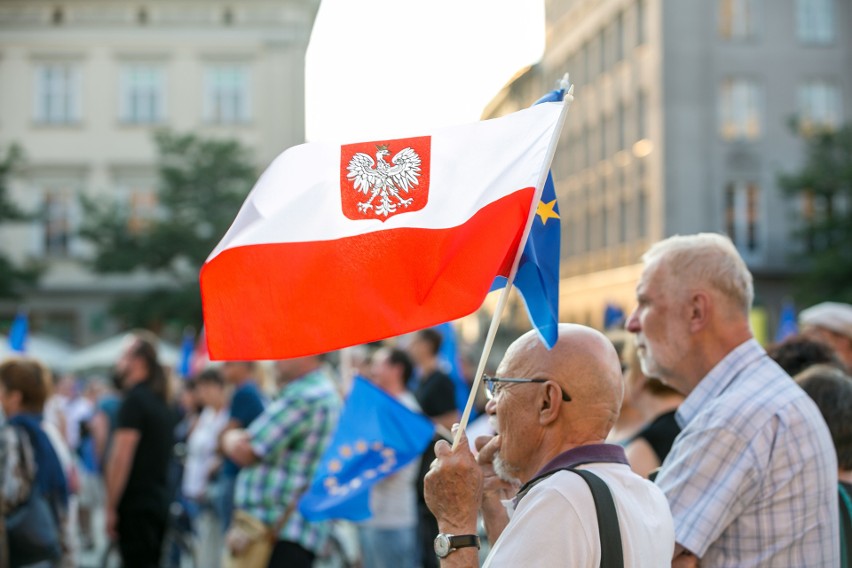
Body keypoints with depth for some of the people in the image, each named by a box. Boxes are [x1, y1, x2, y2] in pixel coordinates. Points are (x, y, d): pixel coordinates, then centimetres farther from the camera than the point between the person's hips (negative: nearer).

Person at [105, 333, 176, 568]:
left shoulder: (135, 400, -13)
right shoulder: (160, 401, 15)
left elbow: (121, 458, -18)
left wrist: (111, 508, -15)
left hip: (136, 505, -9)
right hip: (160, 502, 9)